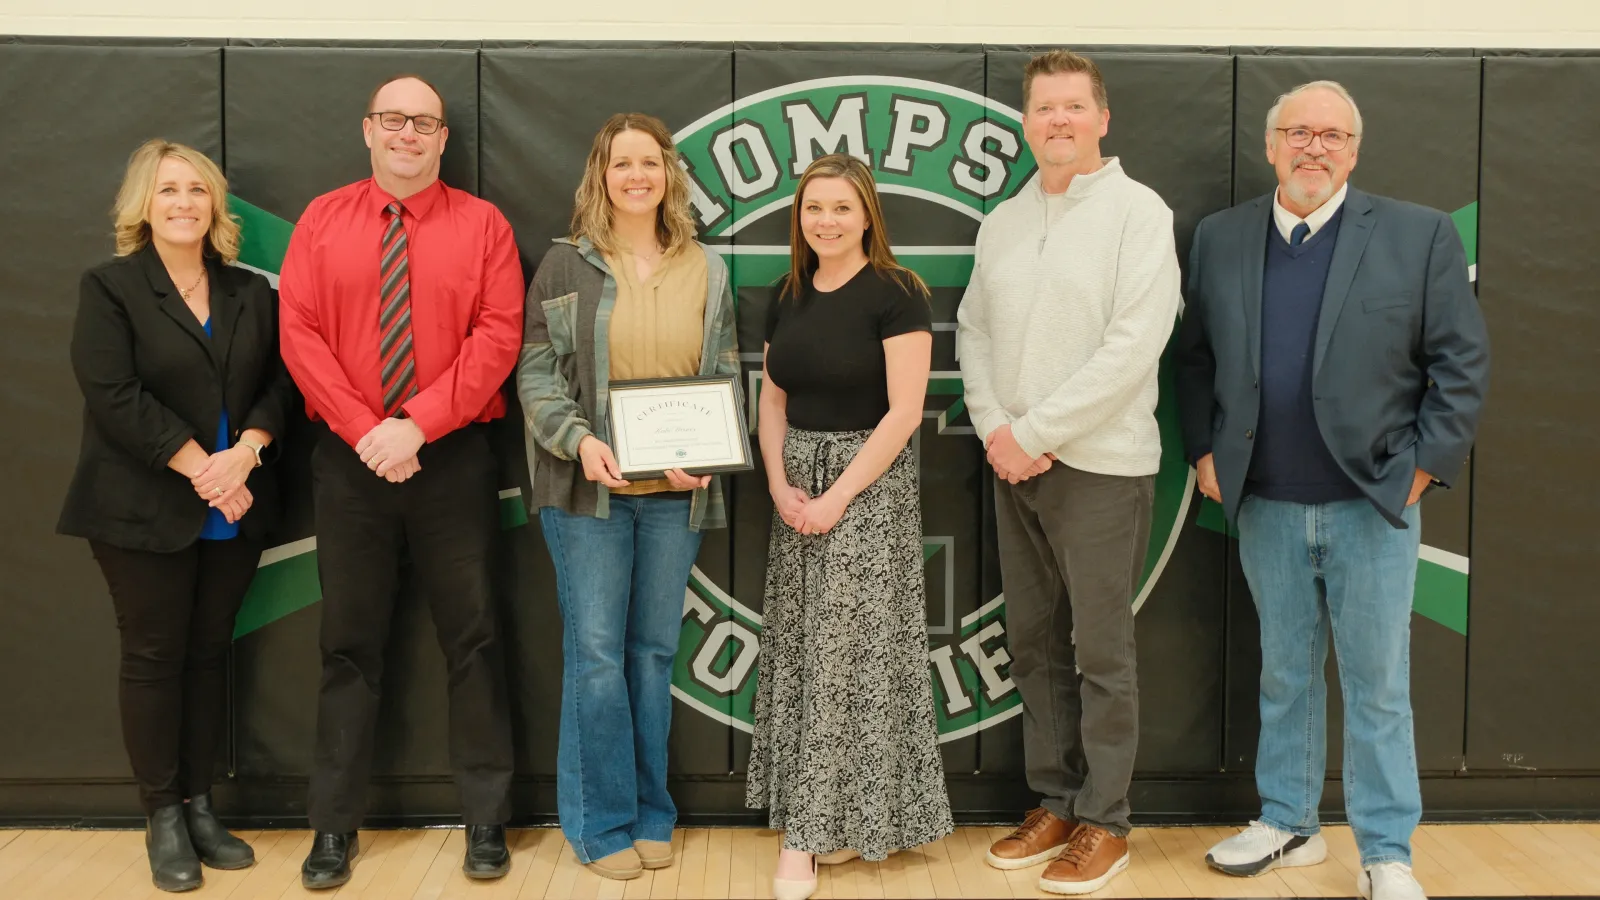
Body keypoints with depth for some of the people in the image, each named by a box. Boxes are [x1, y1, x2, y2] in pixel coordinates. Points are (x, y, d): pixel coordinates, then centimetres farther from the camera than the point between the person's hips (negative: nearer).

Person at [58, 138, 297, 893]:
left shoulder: (251, 292, 10)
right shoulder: (109, 288, -2)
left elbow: (278, 383, 3)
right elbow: (113, 396, -13)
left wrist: (244, 453, -15)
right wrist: (198, 466, -18)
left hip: (233, 511, 4)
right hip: (145, 510, -4)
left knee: (209, 653, 10)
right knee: (153, 657, 3)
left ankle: (200, 807, 20)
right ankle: (162, 819, 13)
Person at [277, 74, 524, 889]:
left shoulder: (482, 224, 2)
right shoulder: (322, 221, 6)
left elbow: (498, 336, -7)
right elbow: (300, 335, -1)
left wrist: (417, 424, -15)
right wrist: (365, 431, -12)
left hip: (453, 457, -1)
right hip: (348, 458, 2)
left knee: (471, 636, 4)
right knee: (349, 641, 8)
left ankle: (486, 819, 15)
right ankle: (334, 825, 18)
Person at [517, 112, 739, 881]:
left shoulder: (707, 271, 9)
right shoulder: (565, 265, 1)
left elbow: (726, 375, 9)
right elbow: (536, 373, -2)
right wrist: (579, 440, -18)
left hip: (676, 491, 3)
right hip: (590, 488, -2)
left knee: (655, 650, 10)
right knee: (596, 652, -1)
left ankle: (651, 814, 23)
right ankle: (602, 823, 13)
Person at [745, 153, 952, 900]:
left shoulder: (894, 293, -9)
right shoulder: (788, 297, 10)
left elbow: (904, 410, -15)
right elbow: (773, 401, 12)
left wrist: (838, 496, -16)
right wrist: (780, 485, -3)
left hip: (869, 482, -6)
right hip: (796, 489, 6)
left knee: (856, 651, -3)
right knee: (800, 652, 8)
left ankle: (851, 818, 10)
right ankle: (809, 818, 19)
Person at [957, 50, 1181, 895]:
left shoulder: (1138, 212, -7)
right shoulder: (1002, 223, 11)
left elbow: (1132, 345, -16)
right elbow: (973, 332, 12)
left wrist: (1036, 433, -15)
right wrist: (995, 429, -4)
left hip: (1099, 466, -6)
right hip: (1013, 465, 6)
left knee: (1100, 651, 2)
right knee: (1034, 641, 12)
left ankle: (1103, 822, 15)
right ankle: (1054, 802, 26)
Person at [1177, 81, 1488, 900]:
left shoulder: (1420, 235, -1)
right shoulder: (1220, 239, 7)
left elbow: (1461, 361, -2)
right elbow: (1194, 360, 11)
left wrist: (1425, 465, -8)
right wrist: (1204, 451, 3)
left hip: (1374, 503, -2)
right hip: (1266, 508, 3)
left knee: (1377, 686, 5)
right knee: (1284, 676, 14)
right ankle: (1288, 825, 29)